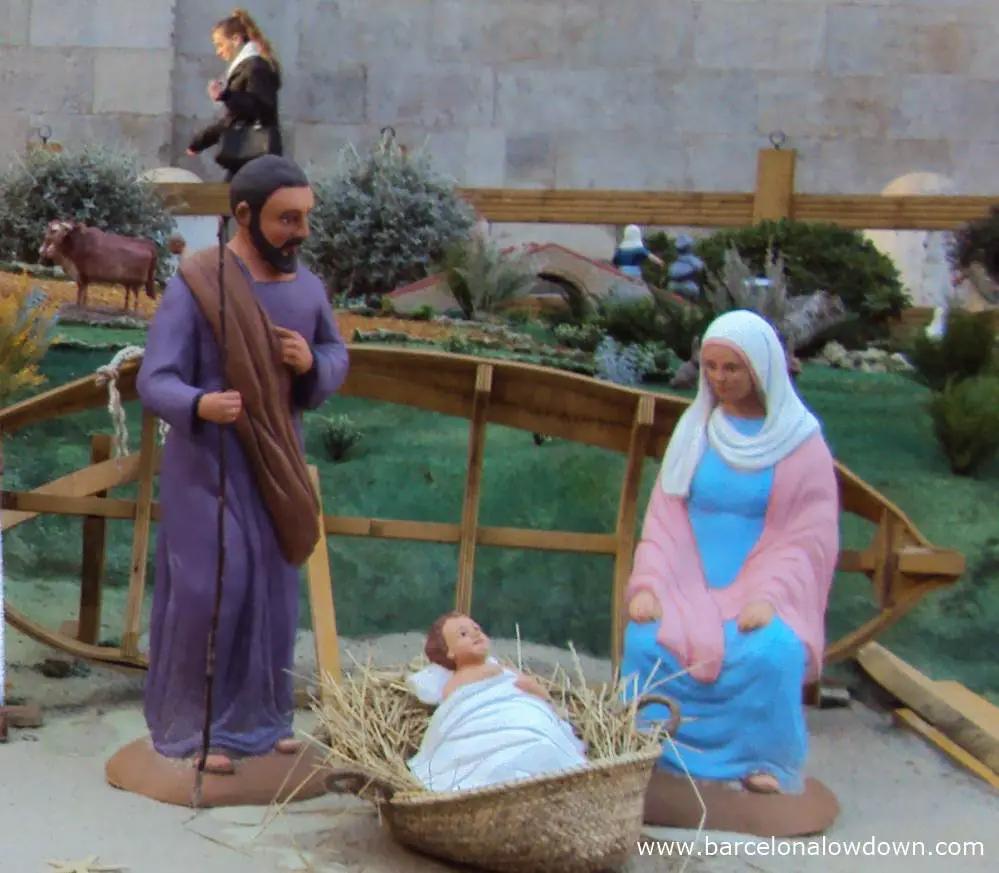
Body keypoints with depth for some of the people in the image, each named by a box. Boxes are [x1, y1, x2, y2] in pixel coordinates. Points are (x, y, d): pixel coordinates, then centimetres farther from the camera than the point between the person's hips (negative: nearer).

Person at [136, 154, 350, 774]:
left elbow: (339, 357, 13)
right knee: (206, 593, -5)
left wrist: (312, 363, -11)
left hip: (278, 462, 6)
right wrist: (200, 404, -39)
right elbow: (154, 381, -17)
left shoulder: (306, 284, 2)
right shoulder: (194, 283, -15)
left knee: (272, 593, 11)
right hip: (208, 463, -5)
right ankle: (192, 725, 10)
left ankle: (258, 716, 24)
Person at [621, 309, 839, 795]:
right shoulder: (695, 429, 10)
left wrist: (768, 596, -19)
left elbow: (811, 536, -4)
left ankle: (764, 766, -12)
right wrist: (647, 584, -11)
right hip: (689, 585, 2)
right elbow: (665, 517, 6)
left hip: (762, 590, -2)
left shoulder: (800, 442, 1)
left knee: (769, 654, -32)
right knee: (647, 639, -27)